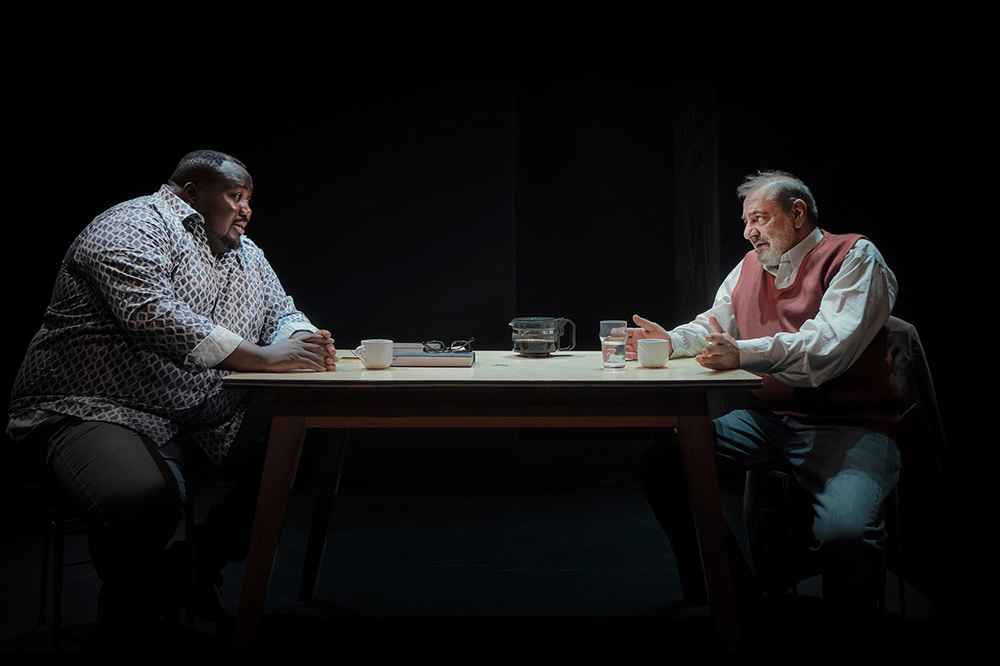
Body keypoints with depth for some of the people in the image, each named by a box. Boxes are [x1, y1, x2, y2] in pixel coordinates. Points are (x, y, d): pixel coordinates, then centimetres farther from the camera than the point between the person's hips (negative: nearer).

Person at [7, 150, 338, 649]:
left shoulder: (245, 255, 20)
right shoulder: (134, 226, -8)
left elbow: (281, 313, 22)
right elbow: (149, 312, -24)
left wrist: (304, 343, -5)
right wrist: (261, 356, -28)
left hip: (207, 417, 8)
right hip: (97, 411, -7)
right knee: (142, 498, -37)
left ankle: (199, 564, 3)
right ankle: (132, 627, -3)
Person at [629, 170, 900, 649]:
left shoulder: (854, 258, -3)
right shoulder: (750, 267, 17)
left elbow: (830, 346, -20)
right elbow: (713, 326, 25)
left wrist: (743, 354, -33)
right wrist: (671, 341, 2)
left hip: (848, 426, -6)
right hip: (767, 420, 6)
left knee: (843, 529, -34)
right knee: (664, 459, -13)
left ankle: (851, 640, -4)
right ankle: (733, 595, -1)